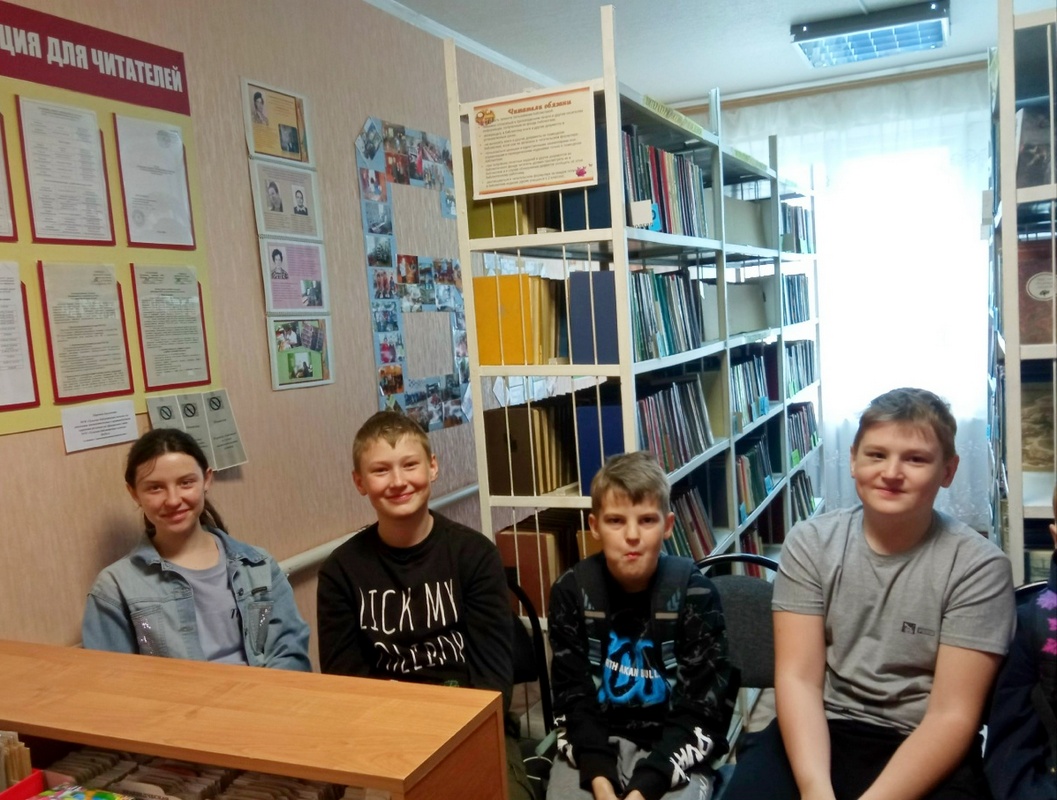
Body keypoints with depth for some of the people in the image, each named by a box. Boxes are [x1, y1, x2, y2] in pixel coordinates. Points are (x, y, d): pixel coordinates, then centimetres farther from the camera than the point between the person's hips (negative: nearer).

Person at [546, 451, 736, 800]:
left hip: (673, 747, -1)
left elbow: (699, 712, -9)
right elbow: (573, 699, -2)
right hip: (595, 743, 2)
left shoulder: (695, 593, -10)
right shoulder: (571, 592, -5)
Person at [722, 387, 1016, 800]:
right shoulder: (809, 542, -2)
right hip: (820, 732, 1)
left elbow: (952, 715, -11)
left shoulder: (979, 566, -7)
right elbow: (797, 678, -7)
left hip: (924, 749, 0)